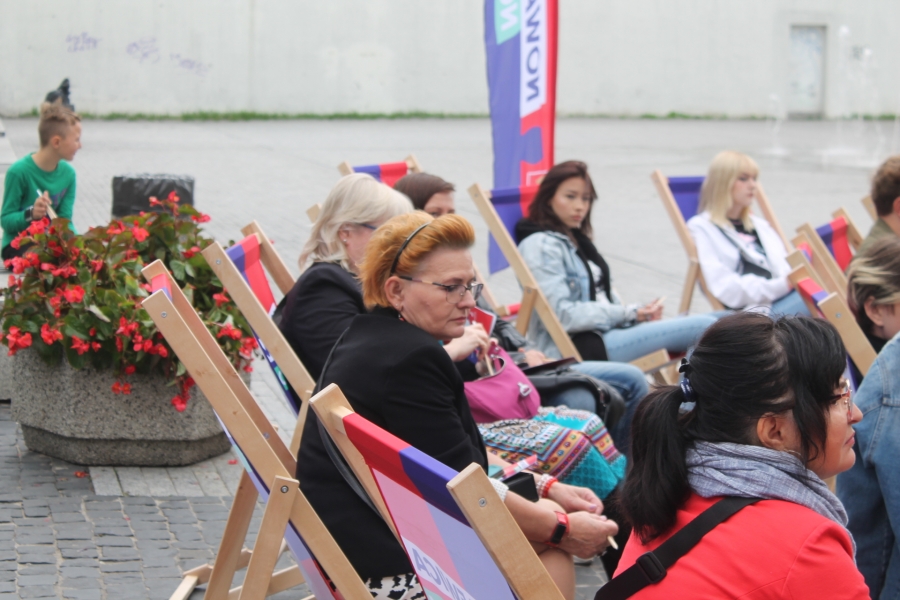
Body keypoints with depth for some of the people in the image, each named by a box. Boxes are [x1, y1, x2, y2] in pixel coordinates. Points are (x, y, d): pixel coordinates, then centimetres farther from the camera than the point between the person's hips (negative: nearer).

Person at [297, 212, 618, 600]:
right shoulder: (409, 359, -21)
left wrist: (548, 490, 11)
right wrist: (561, 529, -7)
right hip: (387, 569, -10)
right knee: (550, 541, -2)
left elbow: (457, 463, 15)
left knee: (550, 518, 10)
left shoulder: (377, 336, 10)